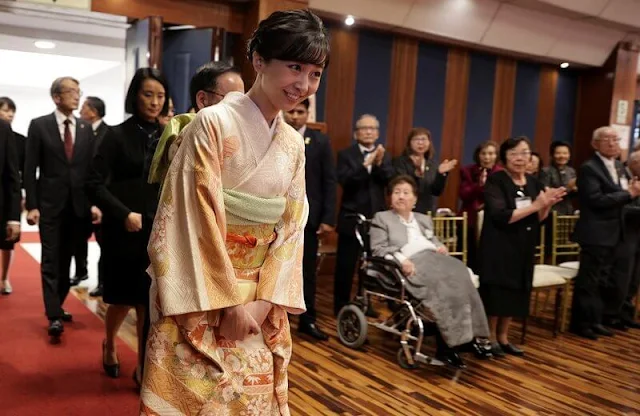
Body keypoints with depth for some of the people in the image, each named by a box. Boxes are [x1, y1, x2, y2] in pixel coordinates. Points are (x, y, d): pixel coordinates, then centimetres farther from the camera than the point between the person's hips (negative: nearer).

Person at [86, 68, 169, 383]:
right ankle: (109, 344, 41)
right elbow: (95, 184, -10)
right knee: (124, 300, 10)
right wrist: (124, 214, -18)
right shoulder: (118, 136, -5)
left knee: (149, 302, 6)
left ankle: (143, 368, 19)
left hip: (160, 232, 2)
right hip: (125, 232, -2)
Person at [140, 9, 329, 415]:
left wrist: (263, 302, -6)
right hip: (202, 303, -5)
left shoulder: (294, 145, 5)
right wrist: (230, 303, -12)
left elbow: (291, 229, 3)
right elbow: (197, 220, -14)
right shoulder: (212, 124, -12)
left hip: (259, 306, 5)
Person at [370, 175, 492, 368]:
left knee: (460, 279, -25)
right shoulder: (381, 218, 15)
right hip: (411, 263, -5)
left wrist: (440, 246, 2)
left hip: (433, 258, 6)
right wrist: (401, 260, -15)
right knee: (441, 284, -32)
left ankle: (469, 336, -25)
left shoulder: (424, 219, 32)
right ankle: (447, 344, -29)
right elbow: (378, 249, 1)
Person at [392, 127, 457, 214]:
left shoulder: (433, 164, 10)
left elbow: (436, 192, 2)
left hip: (428, 212, 5)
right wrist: (416, 173, -34)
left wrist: (441, 174, -13)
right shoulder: (400, 161, -5)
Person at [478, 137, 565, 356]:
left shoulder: (534, 183, 7)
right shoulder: (495, 181, -11)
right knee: (496, 293, 0)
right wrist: (535, 205, -23)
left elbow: (538, 220, 10)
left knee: (515, 293, 11)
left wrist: (548, 205, -10)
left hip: (524, 248, 6)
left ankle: (503, 337, 25)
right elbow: (501, 216, -22)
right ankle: (490, 338, 16)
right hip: (498, 247, -6)